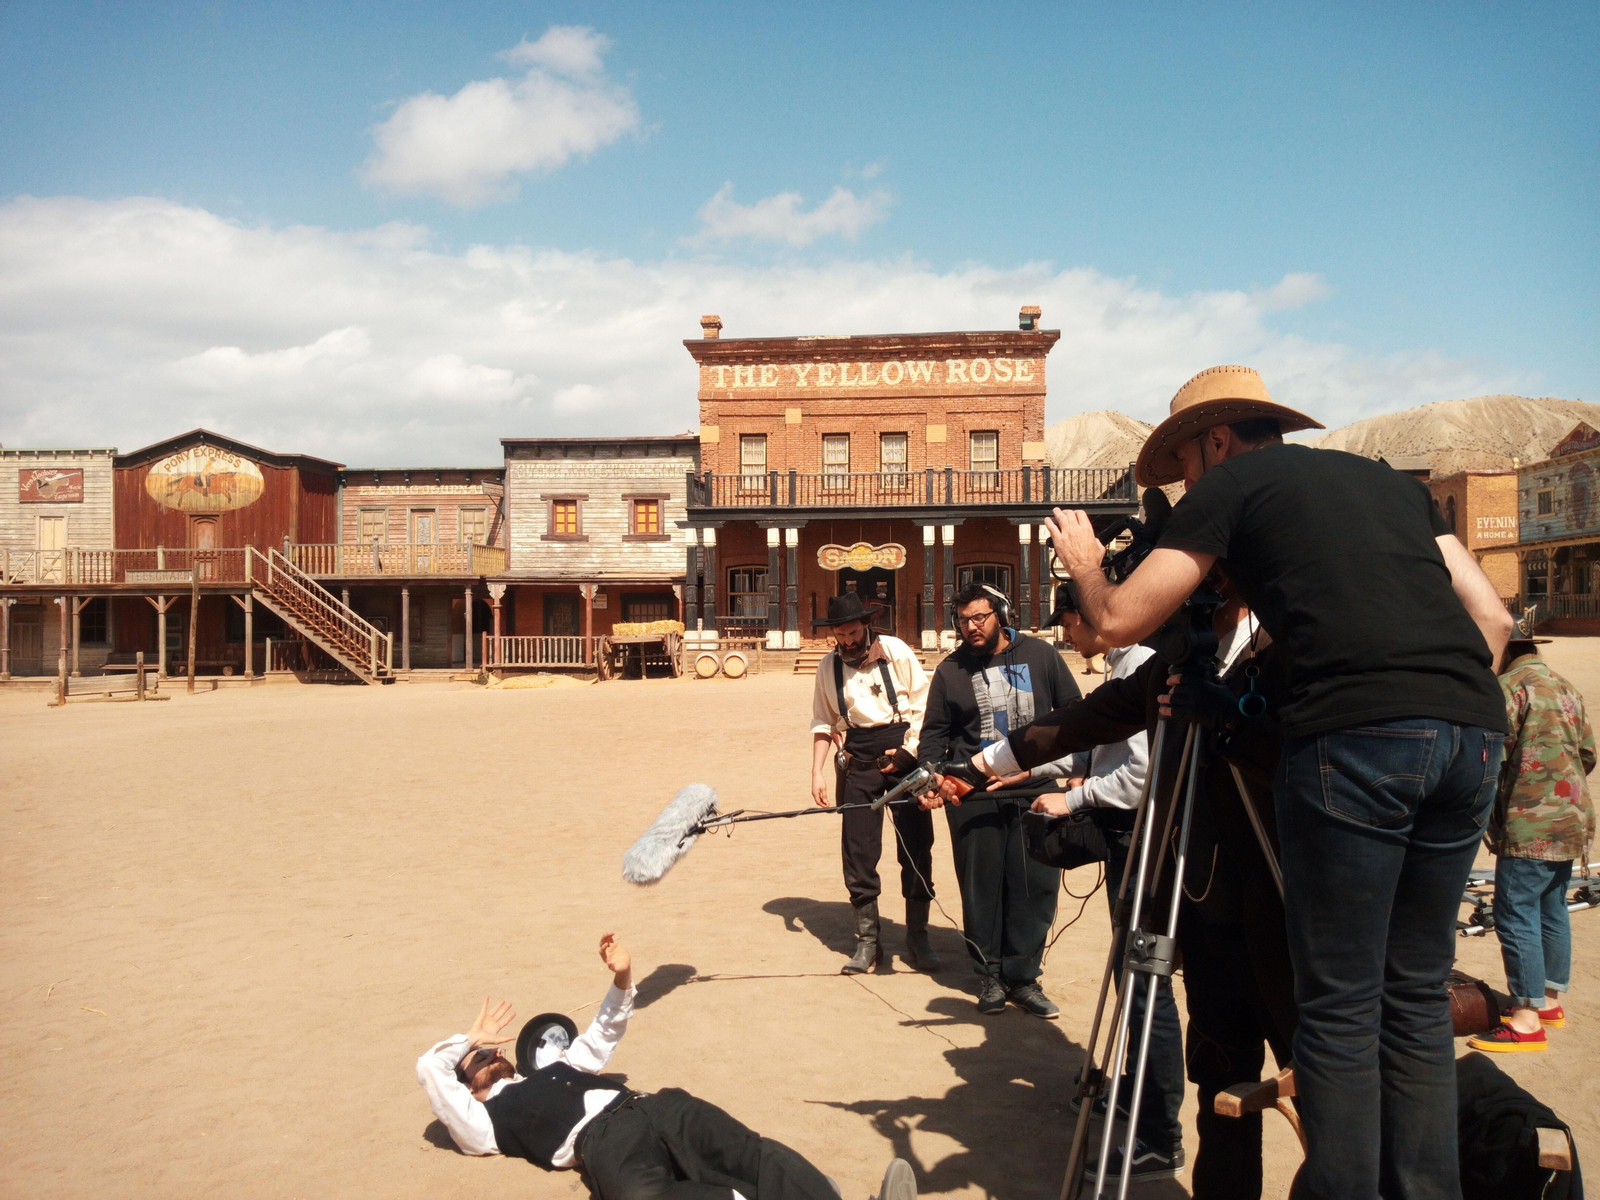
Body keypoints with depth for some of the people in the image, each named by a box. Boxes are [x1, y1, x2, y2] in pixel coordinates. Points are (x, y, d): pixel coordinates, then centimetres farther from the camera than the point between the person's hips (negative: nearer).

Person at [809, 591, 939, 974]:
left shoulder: (897, 652, -4)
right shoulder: (829, 666, 6)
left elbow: (923, 705, -2)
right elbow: (823, 722, 10)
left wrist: (907, 752, -10)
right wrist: (818, 771, 2)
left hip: (904, 754, -2)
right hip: (858, 761, 2)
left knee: (916, 845, -1)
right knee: (858, 850, 2)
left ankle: (917, 938, 13)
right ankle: (867, 941, 15)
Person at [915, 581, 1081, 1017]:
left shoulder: (1040, 655, 6)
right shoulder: (950, 671, 6)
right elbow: (934, 733, 10)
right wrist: (931, 779, -3)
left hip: (1037, 789, 0)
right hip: (972, 795, 0)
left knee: (1036, 885, 0)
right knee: (981, 886, 2)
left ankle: (1022, 976, 12)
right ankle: (990, 975, 17)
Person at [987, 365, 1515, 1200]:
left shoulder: (1231, 483, 9)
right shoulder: (1390, 480, 26)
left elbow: (1120, 621, 6)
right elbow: (1492, 616, 21)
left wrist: (1085, 564, 25)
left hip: (1356, 734, -6)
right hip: (1472, 729, 7)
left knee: (1339, 1004, 3)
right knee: (1418, 993, 16)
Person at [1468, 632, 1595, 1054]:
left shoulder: (1511, 686, -13)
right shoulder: (1567, 689, 15)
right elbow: (1588, 753, 19)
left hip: (1530, 825, -9)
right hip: (1570, 822, 10)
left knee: (1516, 916, -7)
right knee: (1552, 912, 17)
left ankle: (1527, 1020, -5)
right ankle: (1551, 1001, 26)